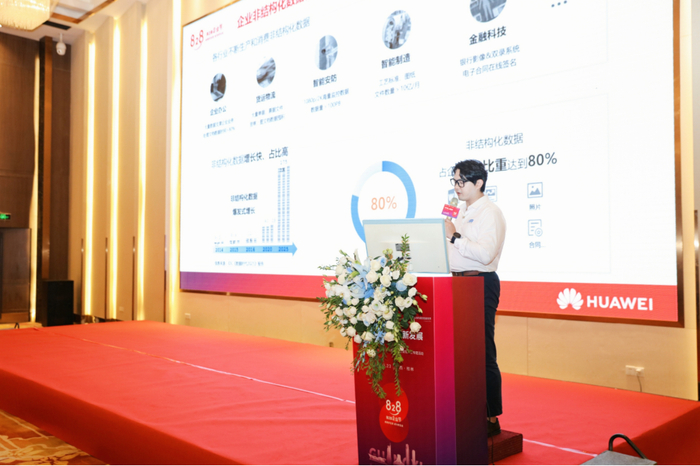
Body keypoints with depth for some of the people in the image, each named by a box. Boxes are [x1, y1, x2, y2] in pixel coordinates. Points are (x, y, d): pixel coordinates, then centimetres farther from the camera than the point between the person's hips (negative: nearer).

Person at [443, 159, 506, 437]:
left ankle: (492, 419, 6)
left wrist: (454, 236, -21)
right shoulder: (460, 212, 17)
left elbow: (485, 254, -23)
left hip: (481, 284, -9)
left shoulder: (490, 214, -11)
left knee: (483, 354, -4)